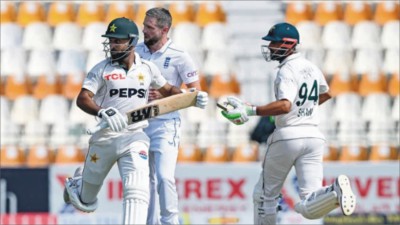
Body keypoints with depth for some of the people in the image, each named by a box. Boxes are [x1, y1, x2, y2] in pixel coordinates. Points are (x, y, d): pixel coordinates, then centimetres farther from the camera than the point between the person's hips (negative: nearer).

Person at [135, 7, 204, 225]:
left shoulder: (179, 56, -9)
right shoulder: (137, 51, 4)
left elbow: (195, 91, -6)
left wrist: (164, 95, -16)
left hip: (165, 125, -5)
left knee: (164, 177, -16)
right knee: (147, 179, 13)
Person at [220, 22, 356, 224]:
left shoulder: (287, 71, -10)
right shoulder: (311, 67, 14)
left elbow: (285, 105, -27)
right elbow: (325, 94, 34)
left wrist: (250, 110, -31)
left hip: (287, 136, -6)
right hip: (313, 136, 6)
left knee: (265, 196, 13)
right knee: (308, 207, -5)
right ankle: (335, 192, -33)